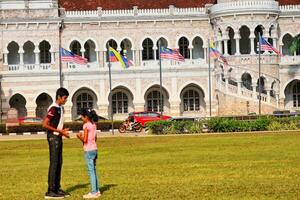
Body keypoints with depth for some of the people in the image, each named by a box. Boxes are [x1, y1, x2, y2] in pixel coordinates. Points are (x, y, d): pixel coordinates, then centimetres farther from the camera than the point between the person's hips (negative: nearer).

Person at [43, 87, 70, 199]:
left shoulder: (61, 108, 14)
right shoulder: (53, 108, -15)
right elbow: (45, 125, -20)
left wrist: (63, 131, 6)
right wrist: (60, 131, -18)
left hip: (58, 137, 9)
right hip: (53, 137, -9)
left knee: (59, 163, 11)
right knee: (54, 163, -9)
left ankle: (57, 189, 18)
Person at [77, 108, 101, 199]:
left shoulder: (86, 125, -13)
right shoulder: (94, 125, 10)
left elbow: (85, 140, -17)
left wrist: (79, 136, 2)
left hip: (88, 150, -8)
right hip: (94, 149, 8)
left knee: (91, 171, -5)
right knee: (94, 170, 15)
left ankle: (93, 192, -4)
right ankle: (97, 190, 19)